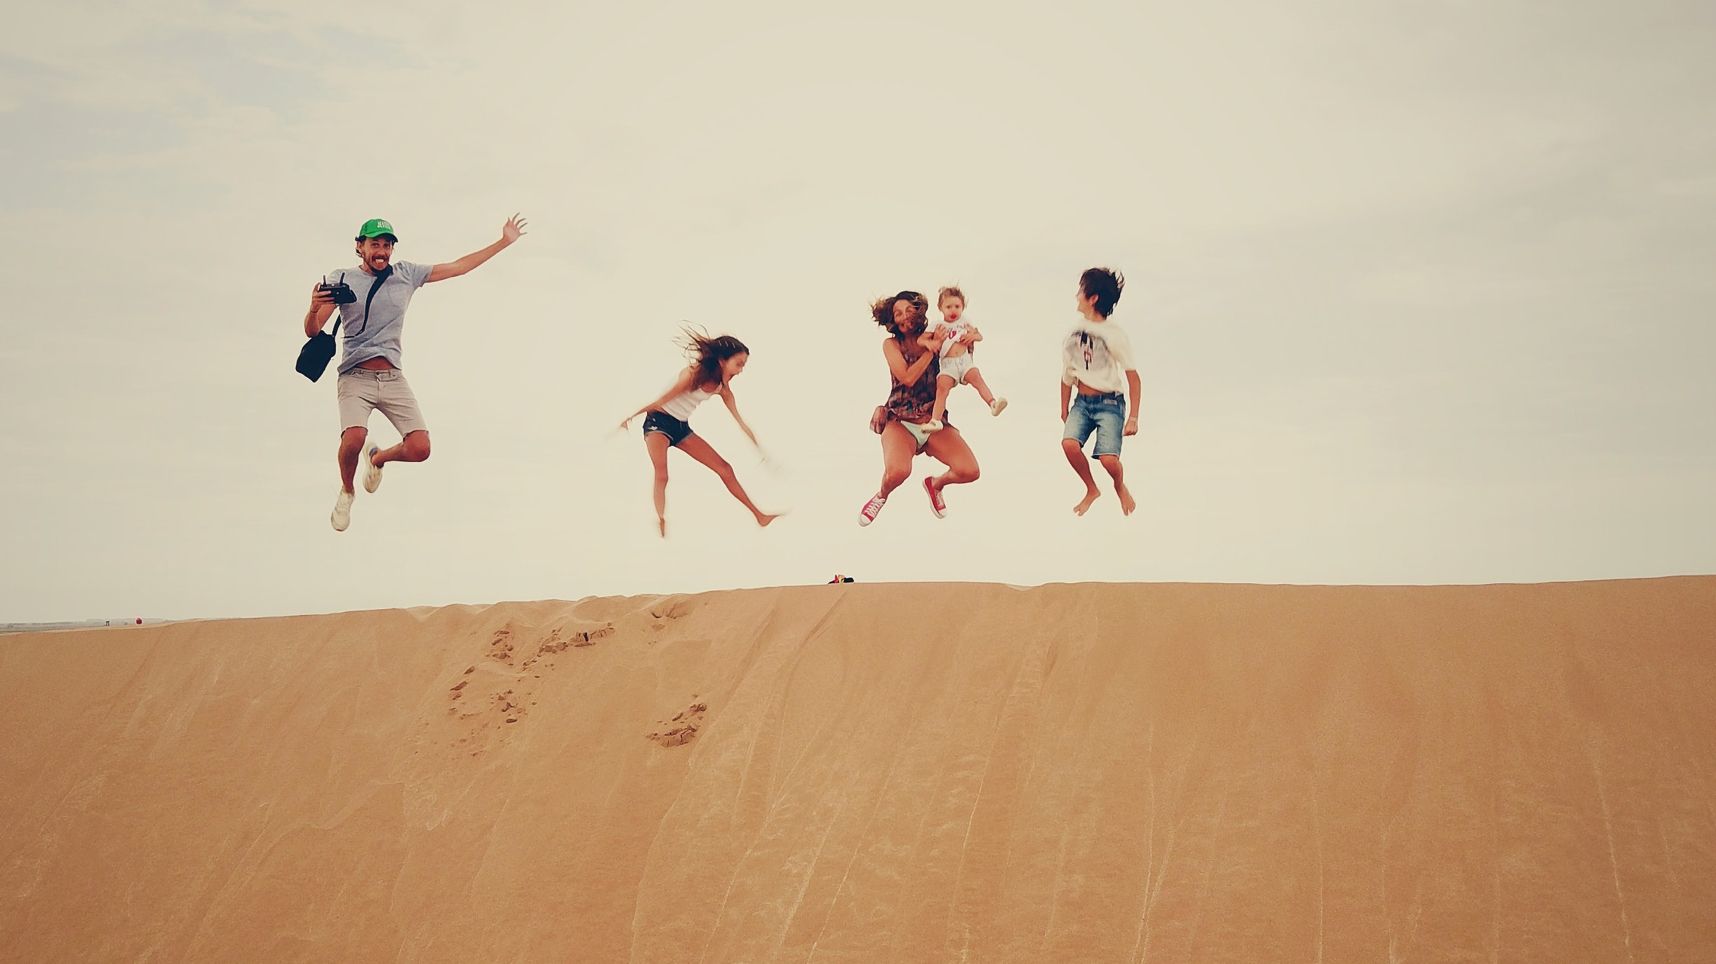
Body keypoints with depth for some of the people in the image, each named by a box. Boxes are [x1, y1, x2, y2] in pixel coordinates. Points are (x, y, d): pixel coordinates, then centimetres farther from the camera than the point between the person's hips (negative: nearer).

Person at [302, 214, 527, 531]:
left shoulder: (407, 273, 8)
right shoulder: (341, 278, 1)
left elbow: (458, 267, 13)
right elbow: (312, 331, -2)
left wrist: (505, 242, 13)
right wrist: (314, 308, -26)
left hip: (393, 379, 3)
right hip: (356, 377, -3)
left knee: (419, 449, -12)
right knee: (353, 439, -29)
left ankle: (378, 458, 25)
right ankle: (346, 492, 6)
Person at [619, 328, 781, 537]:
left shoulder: (722, 388, -3)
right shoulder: (693, 374, -24)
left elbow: (741, 422, 3)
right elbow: (661, 400, -17)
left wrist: (761, 451, 3)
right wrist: (631, 416, -9)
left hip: (682, 428, 6)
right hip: (658, 422, -6)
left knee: (724, 468, 2)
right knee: (662, 475, -28)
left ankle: (759, 516, 6)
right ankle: (661, 522, -22)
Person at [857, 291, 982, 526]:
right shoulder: (891, 344, 1)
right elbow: (908, 377, -14)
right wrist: (932, 349, -11)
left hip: (934, 422, 3)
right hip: (901, 423, -3)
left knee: (970, 471, -19)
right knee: (897, 472, -34)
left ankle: (936, 483, 19)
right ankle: (882, 495, 6)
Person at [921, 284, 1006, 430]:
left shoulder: (965, 322, 14)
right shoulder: (936, 325, 8)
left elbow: (980, 336, 19)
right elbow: (920, 339, 4)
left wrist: (973, 336, -6)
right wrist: (928, 342, -19)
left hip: (965, 360, 1)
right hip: (948, 365, -1)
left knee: (976, 376, -26)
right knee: (942, 386, -21)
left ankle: (993, 403, -34)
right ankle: (935, 420, -23)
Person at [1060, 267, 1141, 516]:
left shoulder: (1114, 334, -11)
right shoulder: (1074, 332, 4)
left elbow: (1133, 377, -8)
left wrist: (1133, 418, -10)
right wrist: (1064, 409, 18)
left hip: (1110, 403, -4)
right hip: (1082, 401, 4)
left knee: (1108, 459, -20)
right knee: (1069, 443, -22)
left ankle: (1120, 486, 18)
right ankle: (1091, 490, 4)